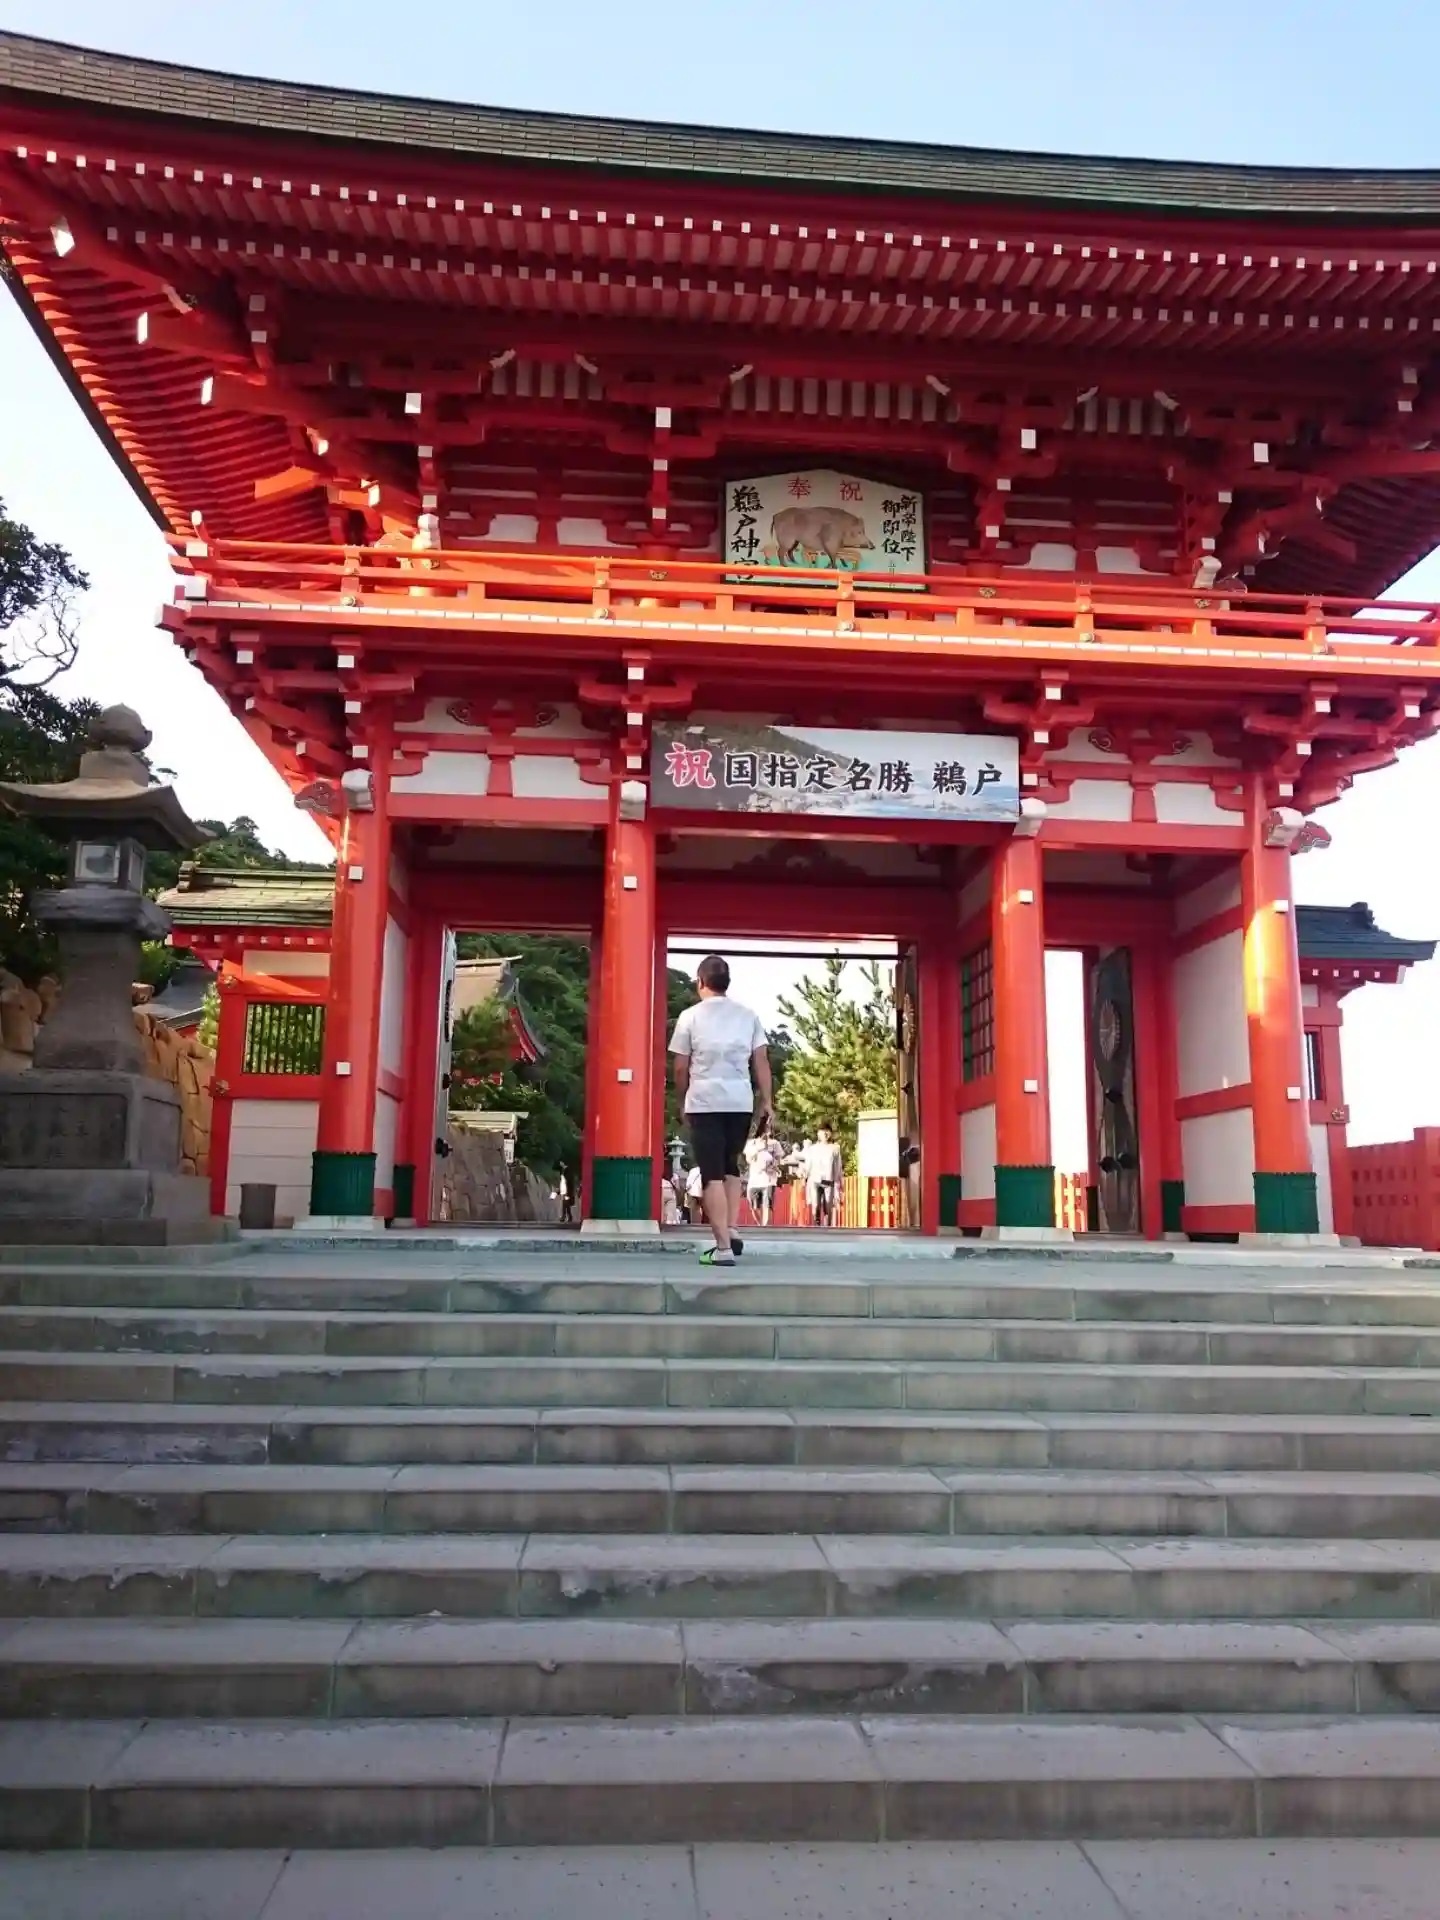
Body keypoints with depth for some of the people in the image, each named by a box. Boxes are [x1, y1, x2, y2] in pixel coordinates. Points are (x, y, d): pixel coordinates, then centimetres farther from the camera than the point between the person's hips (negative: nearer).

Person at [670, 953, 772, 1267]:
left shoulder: (690, 1016, 1)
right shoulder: (747, 1015, 9)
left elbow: (680, 1068, 2)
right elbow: (761, 1062, 5)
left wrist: (684, 1101, 17)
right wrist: (766, 1103, 10)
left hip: (705, 1102, -3)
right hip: (741, 1102, 3)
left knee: (712, 1174, 0)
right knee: (731, 1166, 21)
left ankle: (723, 1247, -5)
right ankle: (730, 1231, 9)